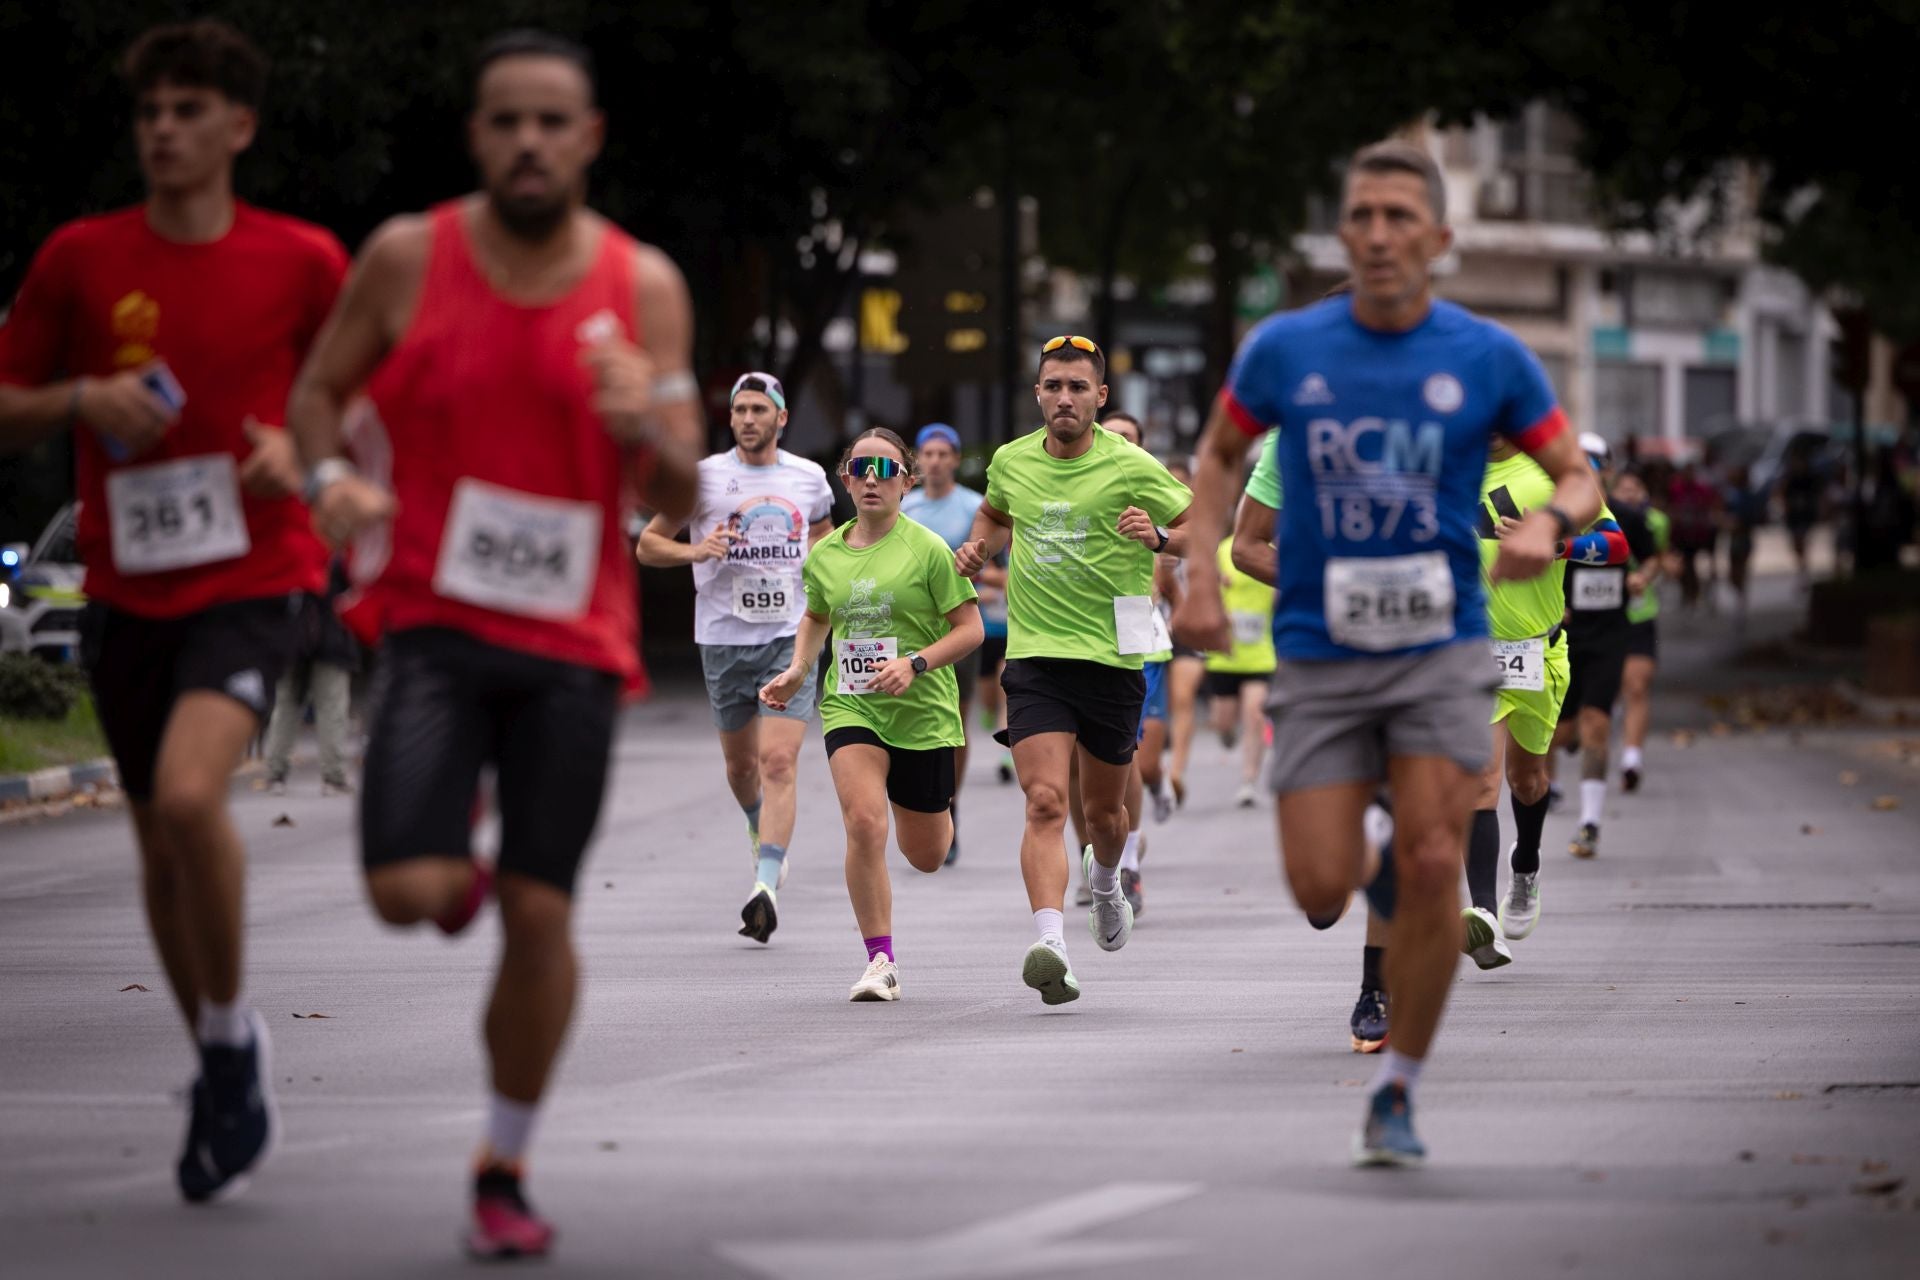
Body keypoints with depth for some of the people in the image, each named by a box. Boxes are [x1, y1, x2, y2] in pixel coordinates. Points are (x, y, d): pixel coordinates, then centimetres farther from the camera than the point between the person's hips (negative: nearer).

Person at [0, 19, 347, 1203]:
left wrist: (304, 451, -11)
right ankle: (226, 1081, 31)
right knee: (161, 847, 12)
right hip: (126, 594, 4)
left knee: (189, 795, -27)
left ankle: (233, 1035, -6)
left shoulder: (302, 261, -2)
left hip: (252, 582, -4)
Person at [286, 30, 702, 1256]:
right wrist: (329, 477, -10)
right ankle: (458, 865, 24)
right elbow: (320, 387, 12)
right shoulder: (409, 257, -3)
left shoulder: (645, 285, -1)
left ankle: (507, 1167, 19)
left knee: (539, 916, 0)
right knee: (405, 893, -16)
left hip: (574, 645, 1)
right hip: (438, 623, -1)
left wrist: (651, 429, -22)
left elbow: (679, 503, 0)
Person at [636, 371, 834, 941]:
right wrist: (695, 551, -14)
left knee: (779, 761, -15)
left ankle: (765, 886, -24)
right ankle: (760, 828, 47)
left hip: (791, 637, -1)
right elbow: (647, 545, 5)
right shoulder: (703, 477, 0)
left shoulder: (809, 479, 6)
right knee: (740, 764, 13)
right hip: (723, 638, 1)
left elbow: (825, 537, 25)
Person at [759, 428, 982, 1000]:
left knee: (926, 857, 11)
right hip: (850, 709, 2)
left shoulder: (927, 549, -9)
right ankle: (882, 963, -14)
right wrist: (798, 669, 7)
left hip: (922, 713, -2)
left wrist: (915, 663, -21)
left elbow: (970, 629, -8)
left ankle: (942, 805, 51)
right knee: (863, 823, -23)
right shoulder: (825, 556, 3)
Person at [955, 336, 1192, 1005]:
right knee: (1045, 802, -18)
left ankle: (1105, 878, 50)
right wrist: (979, 546, 8)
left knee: (1103, 811, 15)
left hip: (1113, 658, -1)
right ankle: (1049, 944, -31)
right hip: (1034, 656, 1)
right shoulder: (1011, 462, 6)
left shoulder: (1132, 467, -5)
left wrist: (1158, 537, -18)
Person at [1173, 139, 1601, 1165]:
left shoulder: (1489, 358, -2)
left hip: (1439, 647, -1)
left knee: (1432, 868, -13)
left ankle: (1396, 1092, 4)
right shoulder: (1283, 349, -1)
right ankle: (1376, 869, 33)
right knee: (1319, 891, -6)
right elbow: (1218, 457, 16)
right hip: (1318, 655, 1)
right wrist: (1201, 577, 2)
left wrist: (1549, 522, -18)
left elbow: (1579, 482, 5)